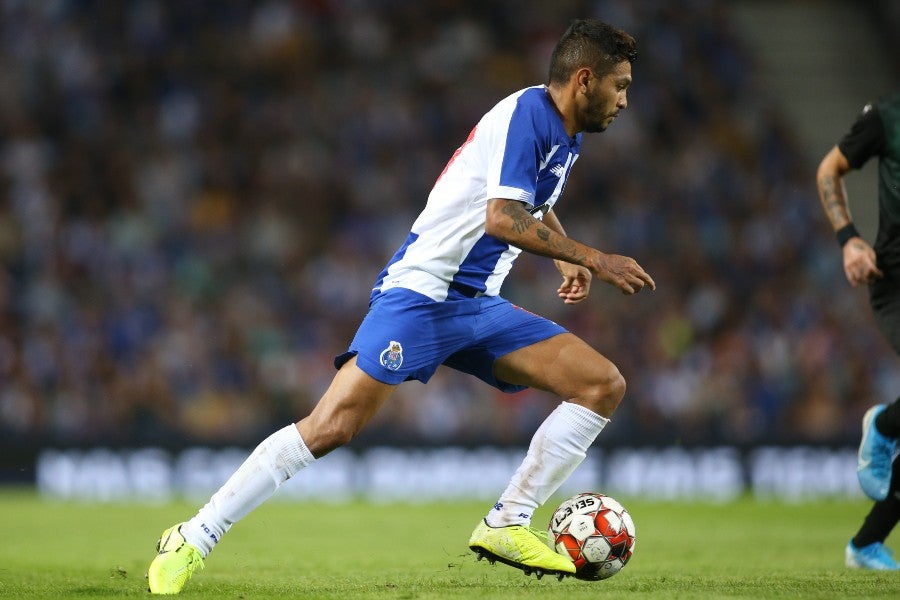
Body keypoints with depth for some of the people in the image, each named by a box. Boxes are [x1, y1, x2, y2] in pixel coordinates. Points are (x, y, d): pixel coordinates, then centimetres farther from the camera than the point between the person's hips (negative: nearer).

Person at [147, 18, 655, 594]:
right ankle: (191, 541, -11)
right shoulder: (525, 113, -14)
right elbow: (502, 218, -27)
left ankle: (506, 527, -2)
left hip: (479, 307, 9)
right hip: (420, 292, -9)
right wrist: (592, 259, -22)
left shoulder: (566, 136, 14)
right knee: (332, 426, -19)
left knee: (604, 385, -3)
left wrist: (566, 256, 21)